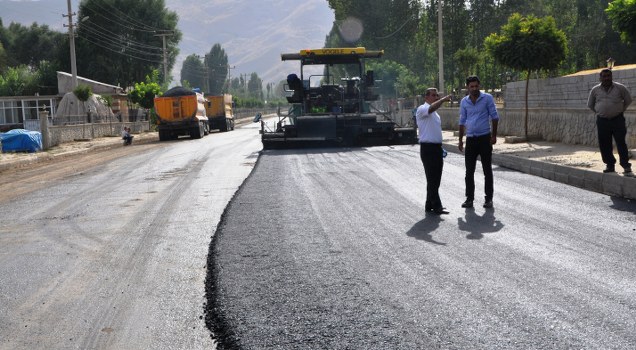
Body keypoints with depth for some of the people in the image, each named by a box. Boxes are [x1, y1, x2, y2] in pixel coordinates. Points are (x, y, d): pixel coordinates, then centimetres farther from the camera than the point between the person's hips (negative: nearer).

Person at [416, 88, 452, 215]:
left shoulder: (435, 113, 20)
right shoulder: (422, 109, -9)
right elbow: (431, 108, -34)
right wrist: (443, 99, -41)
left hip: (437, 147, 9)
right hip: (428, 148, -9)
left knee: (436, 178, 11)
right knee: (432, 178, -7)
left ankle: (430, 205, 20)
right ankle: (436, 206, -4)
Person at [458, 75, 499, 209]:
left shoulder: (487, 98, -3)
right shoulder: (464, 102, 6)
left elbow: (494, 117, -1)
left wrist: (494, 135, -7)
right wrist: (460, 140, 10)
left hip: (485, 138, -3)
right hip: (470, 139, 3)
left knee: (487, 170, 2)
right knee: (469, 171, 4)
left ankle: (489, 199, 9)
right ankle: (469, 198, 11)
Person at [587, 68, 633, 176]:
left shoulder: (620, 88, -2)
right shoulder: (595, 90, 4)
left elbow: (628, 100, 12)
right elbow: (590, 104, 18)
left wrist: (621, 110, 10)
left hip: (617, 120, -2)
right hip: (602, 121, 3)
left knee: (621, 144, -7)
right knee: (604, 145, 4)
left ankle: (626, 167, -6)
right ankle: (610, 165, 16)